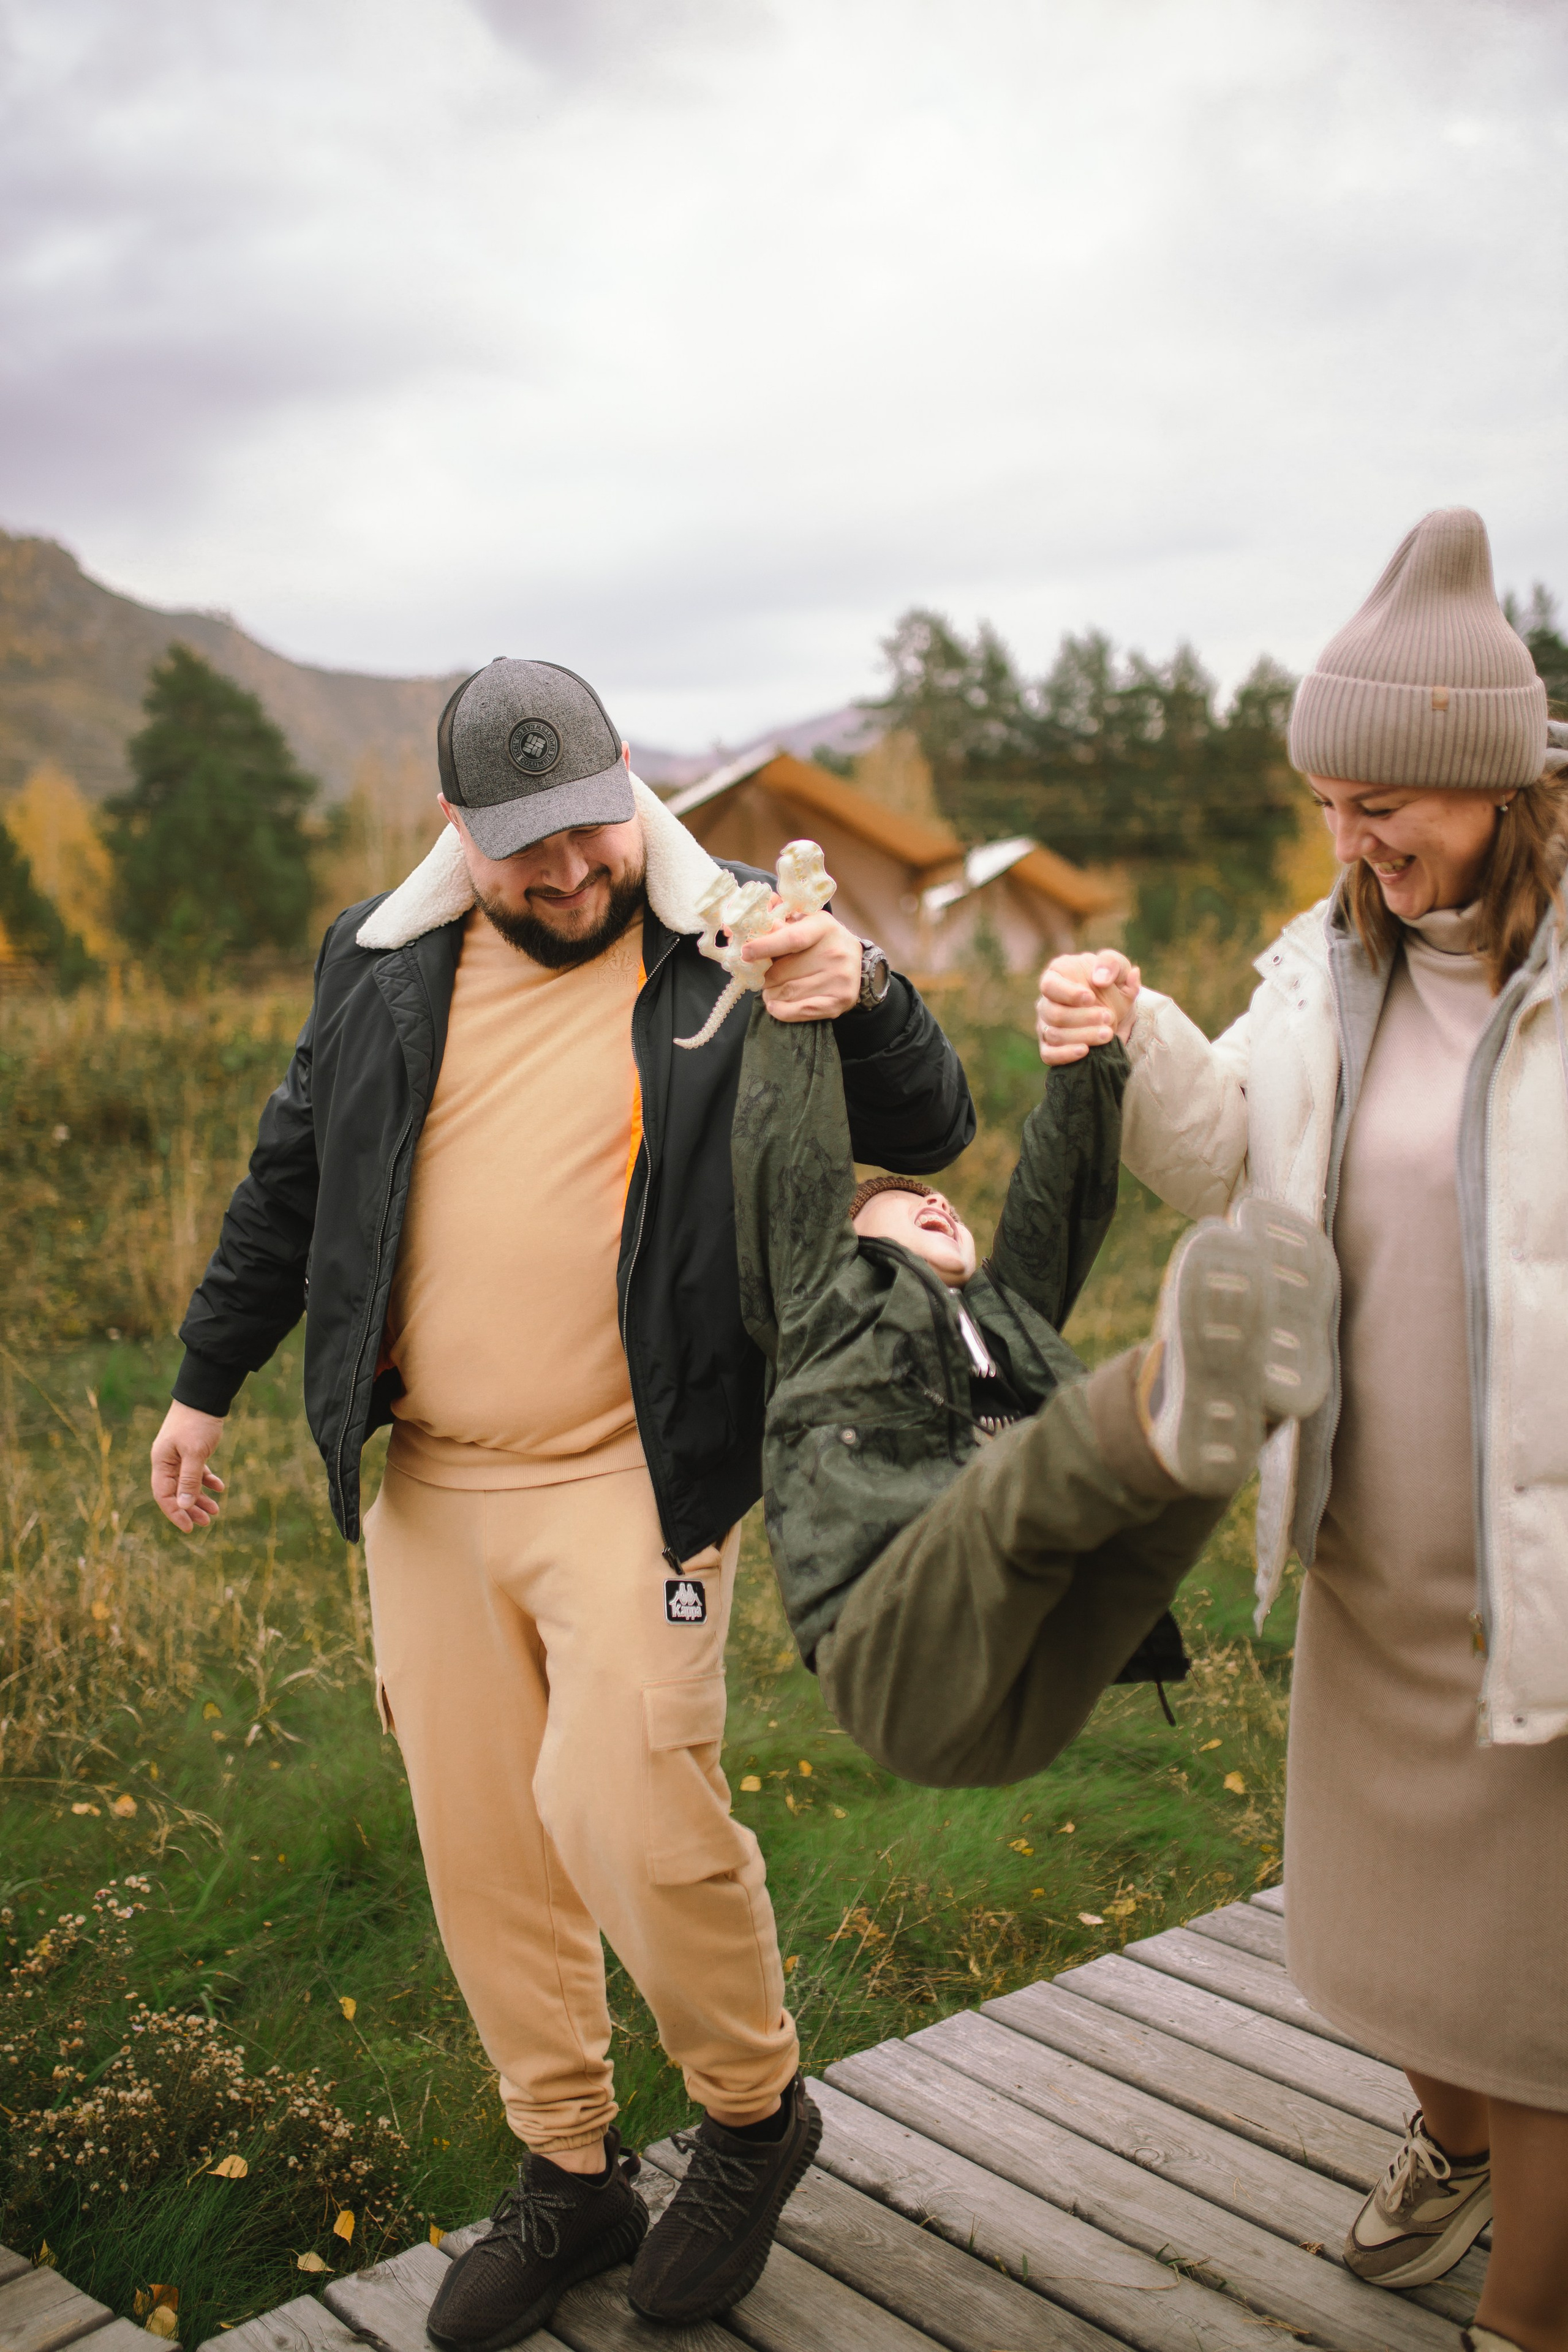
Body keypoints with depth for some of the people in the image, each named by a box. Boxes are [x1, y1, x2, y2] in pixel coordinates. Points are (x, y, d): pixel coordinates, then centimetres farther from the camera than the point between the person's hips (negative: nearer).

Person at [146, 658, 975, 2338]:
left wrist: (866, 1000, -24)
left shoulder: (729, 957, -4)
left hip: (633, 1478, -4)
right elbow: (290, 1182, 18)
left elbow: (931, 1138, -4)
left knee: (626, 1807, -15)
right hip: (427, 1487, 5)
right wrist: (206, 1382, 22)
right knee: (480, 1845, 10)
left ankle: (754, 2110, 15)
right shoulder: (382, 963, 7)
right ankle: (571, 2175, 30)